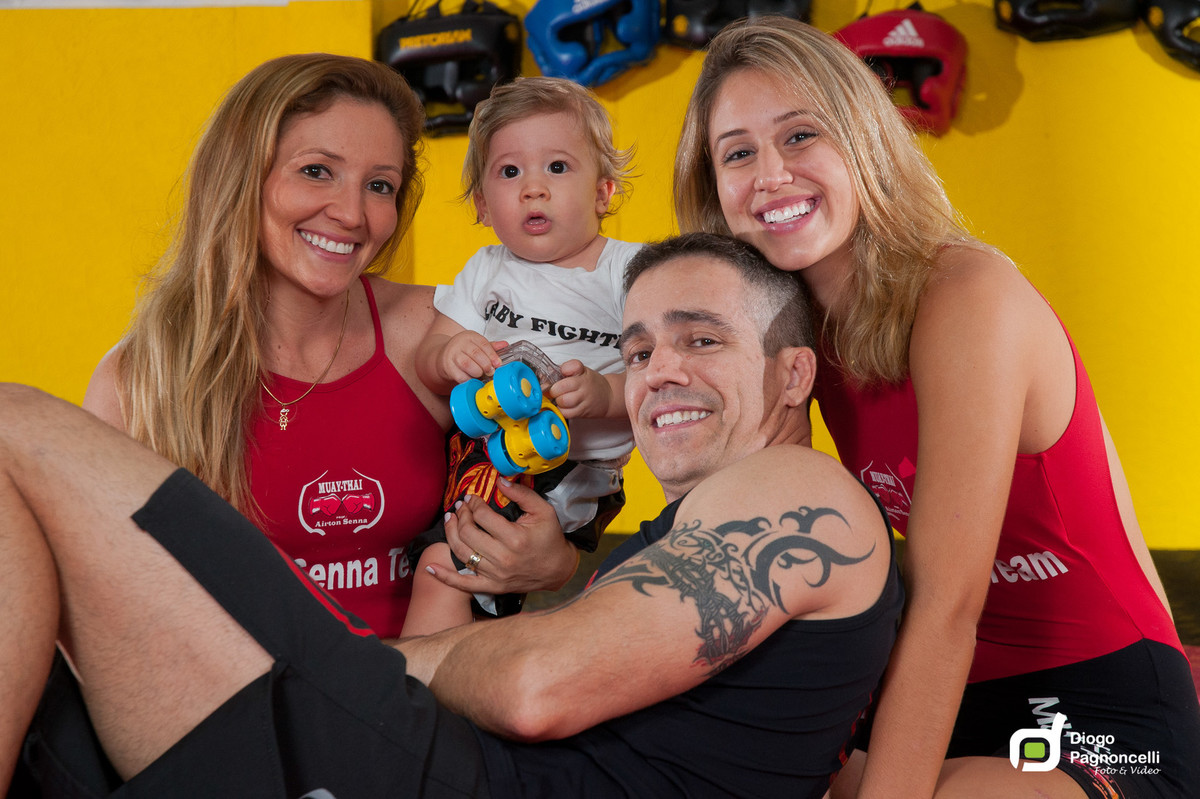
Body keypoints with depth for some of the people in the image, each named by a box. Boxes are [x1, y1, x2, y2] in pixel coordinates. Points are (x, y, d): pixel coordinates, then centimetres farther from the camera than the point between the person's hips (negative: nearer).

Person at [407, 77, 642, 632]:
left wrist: (606, 393, -25)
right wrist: (448, 357, -14)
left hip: (576, 471, -5)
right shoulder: (485, 272, 12)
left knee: (442, 567, -21)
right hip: (480, 452, 6)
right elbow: (424, 367, 9)